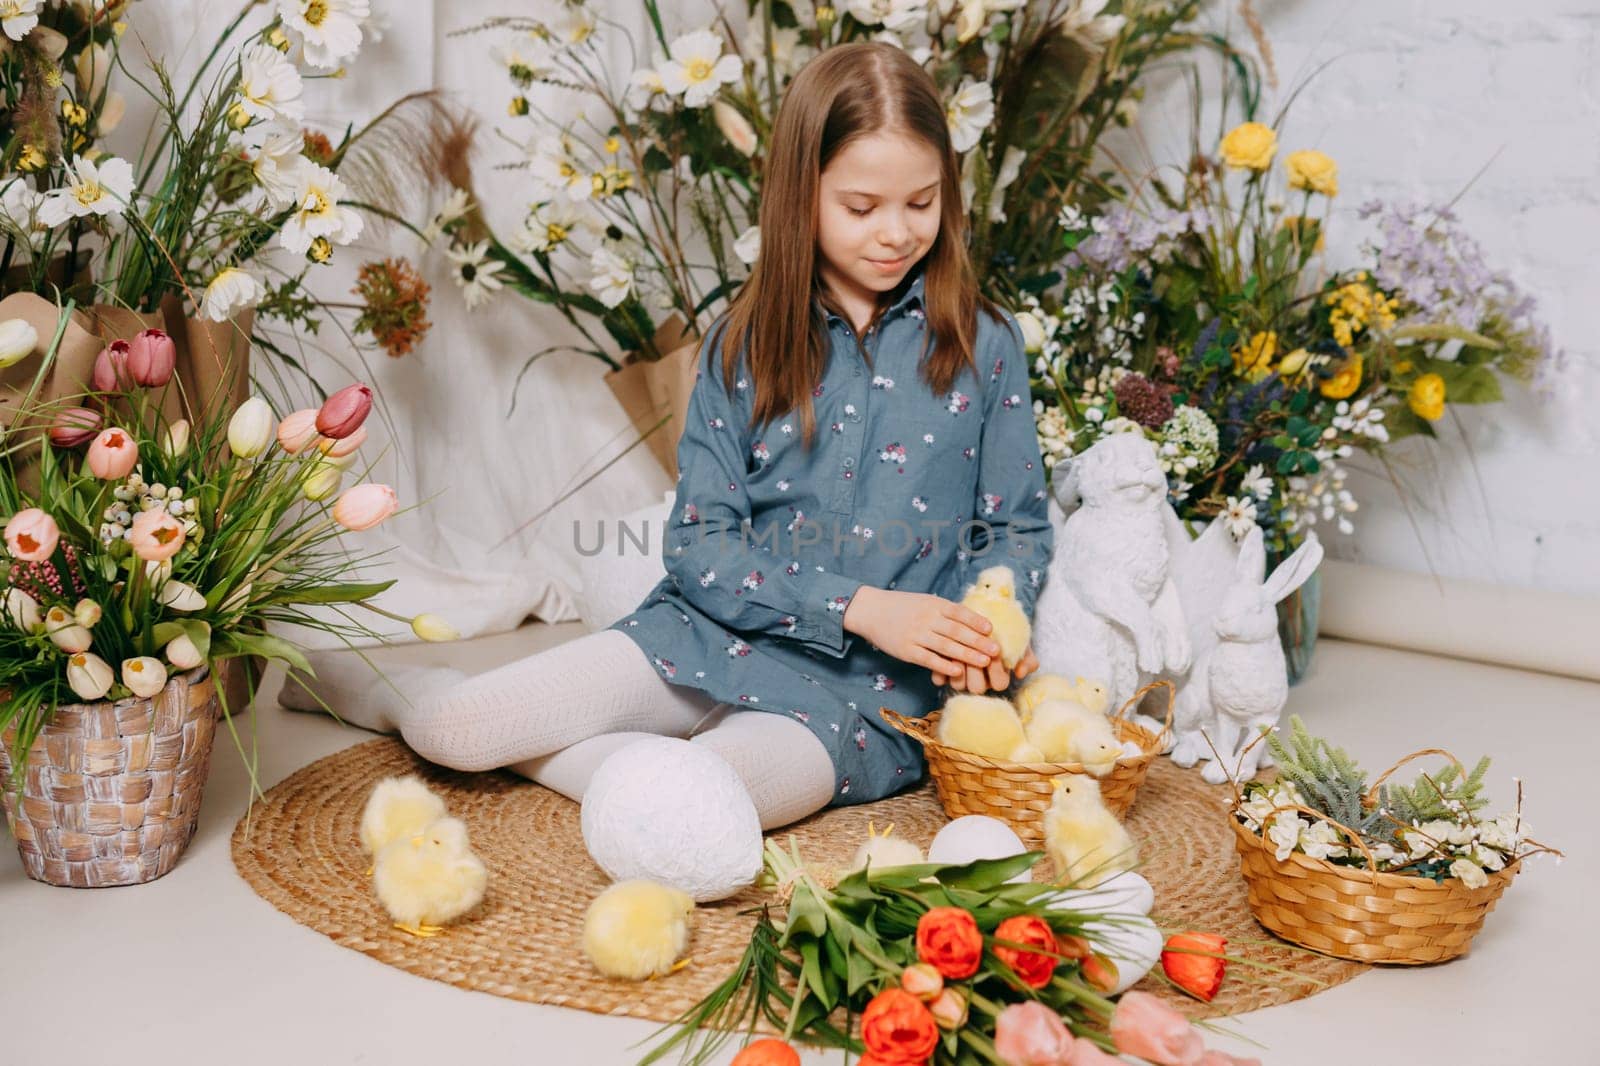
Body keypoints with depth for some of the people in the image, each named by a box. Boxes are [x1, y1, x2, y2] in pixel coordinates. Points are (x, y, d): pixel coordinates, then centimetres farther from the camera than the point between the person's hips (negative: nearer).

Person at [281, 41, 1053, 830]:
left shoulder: (985, 345, 1)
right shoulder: (741, 348, 3)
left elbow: (1016, 528, 7)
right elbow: (699, 546, -3)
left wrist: (989, 618, -17)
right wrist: (858, 606, -17)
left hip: (869, 689, -3)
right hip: (719, 637, 3)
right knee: (439, 725, -13)